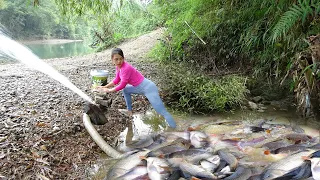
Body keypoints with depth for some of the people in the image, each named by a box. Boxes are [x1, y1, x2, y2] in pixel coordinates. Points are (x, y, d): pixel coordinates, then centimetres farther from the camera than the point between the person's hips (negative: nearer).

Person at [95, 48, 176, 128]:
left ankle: (174, 129, -10)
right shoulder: (119, 66, 4)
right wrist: (105, 87, 12)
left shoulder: (126, 68, -23)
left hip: (148, 88, -9)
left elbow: (122, 85, -16)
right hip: (140, 88, 10)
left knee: (162, 112, -12)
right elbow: (117, 80, 16)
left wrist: (109, 90, -5)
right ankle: (129, 110, 33)